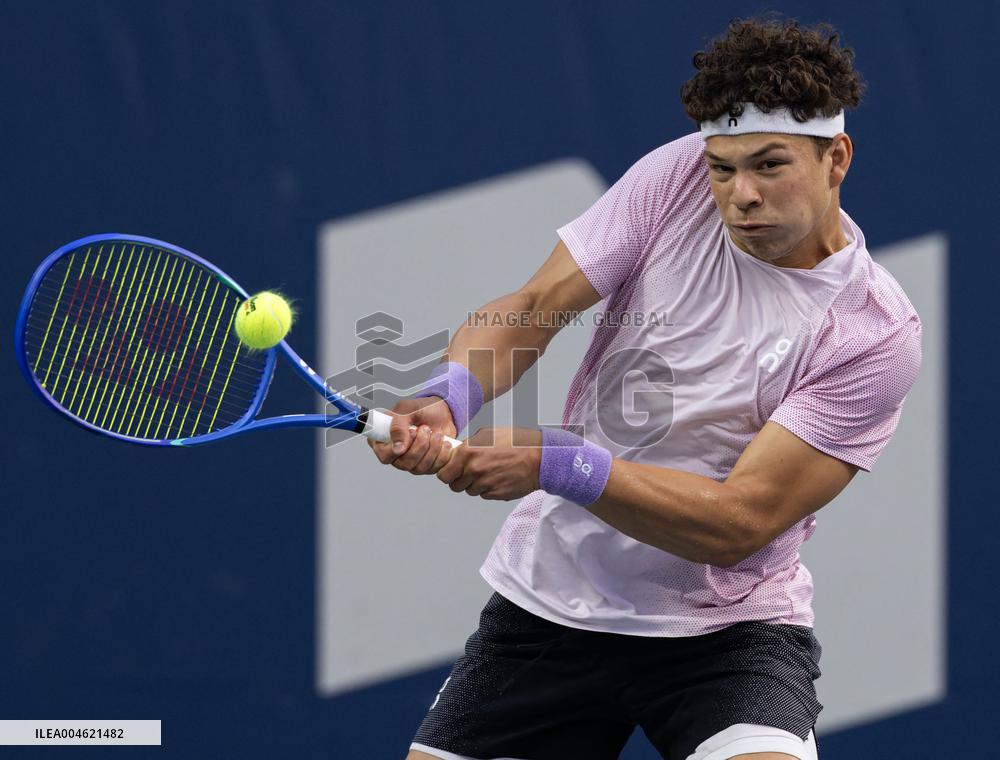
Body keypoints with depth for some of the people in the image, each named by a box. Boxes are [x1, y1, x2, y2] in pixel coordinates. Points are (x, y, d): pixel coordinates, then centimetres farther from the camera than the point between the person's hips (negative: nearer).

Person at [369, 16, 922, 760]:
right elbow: (534, 305, -7)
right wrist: (448, 396, -29)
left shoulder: (877, 334, -16)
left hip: (727, 628, -4)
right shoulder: (678, 176, -4)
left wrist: (554, 464, -30)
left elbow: (739, 521, -20)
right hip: (549, 600, 4)